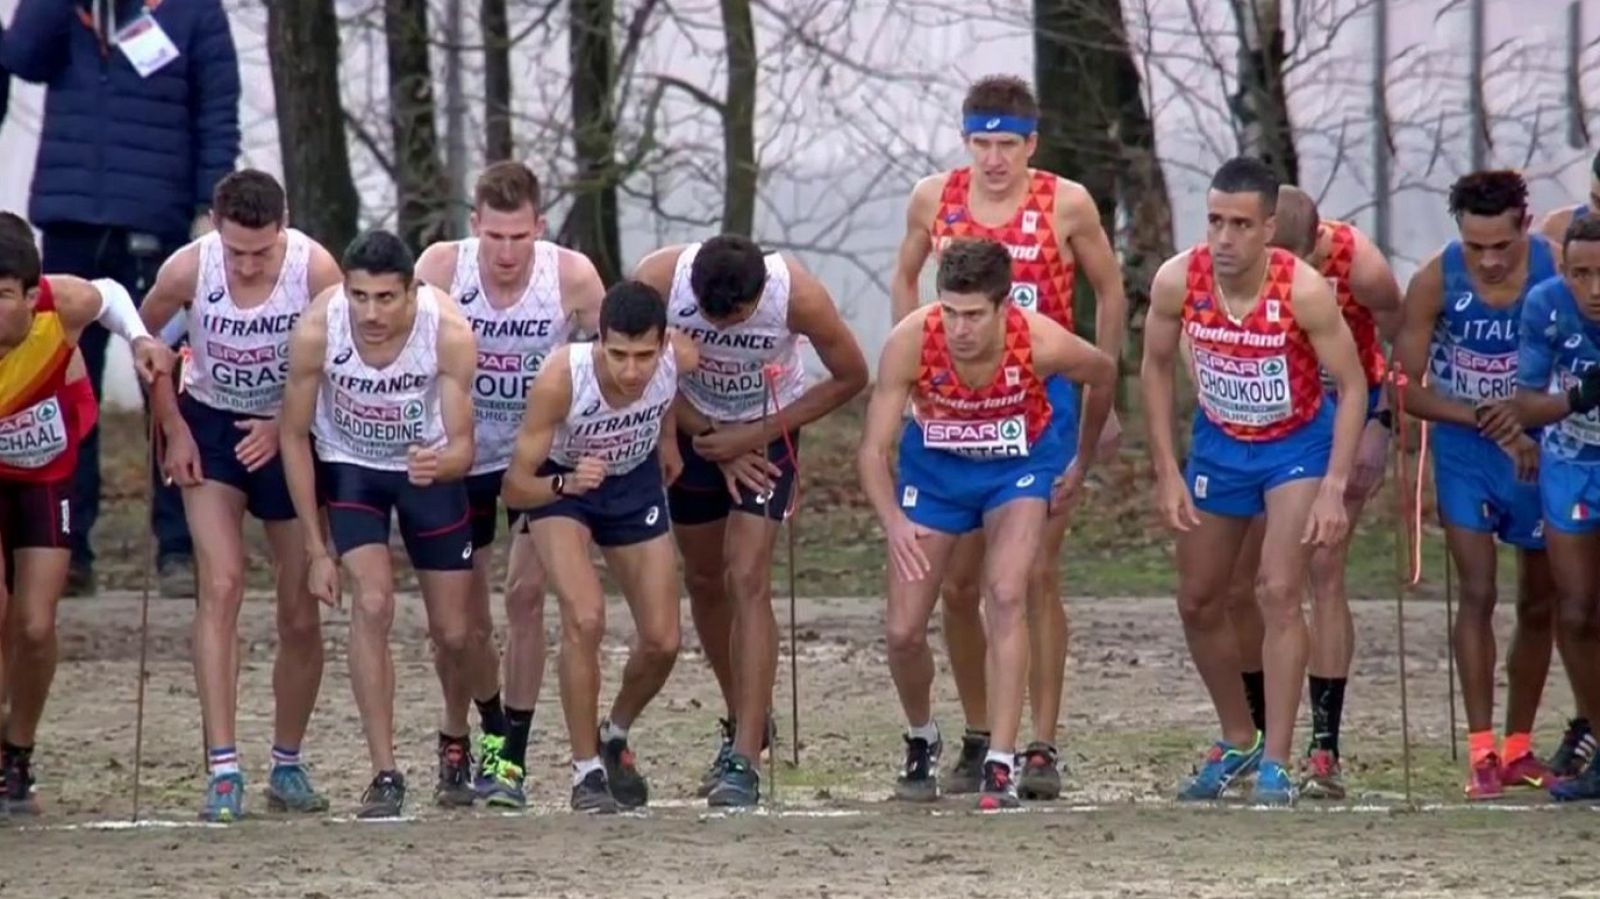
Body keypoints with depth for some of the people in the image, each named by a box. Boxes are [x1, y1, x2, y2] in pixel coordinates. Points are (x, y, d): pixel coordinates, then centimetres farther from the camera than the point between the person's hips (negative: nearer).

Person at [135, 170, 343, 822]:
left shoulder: (316, 270, -23)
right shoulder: (188, 269, -20)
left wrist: (286, 426, -20)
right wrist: (173, 431, -5)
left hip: (288, 435, 1)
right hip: (211, 426, -1)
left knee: (301, 615, 5)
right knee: (220, 587, -17)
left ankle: (287, 765, 23)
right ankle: (223, 768, -20)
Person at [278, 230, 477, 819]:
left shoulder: (450, 334, -30)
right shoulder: (316, 332, -29)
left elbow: (462, 446, -25)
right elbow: (293, 436, -14)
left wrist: (440, 464, -51)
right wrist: (316, 549, -13)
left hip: (429, 465, 1)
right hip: (349, 466, -1)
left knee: (453, 633, 5)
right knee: (372, 604, -21)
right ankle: (385, 774, -16)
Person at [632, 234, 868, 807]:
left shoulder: (799, 296, -31)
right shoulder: (658, 279, -28)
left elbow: (850, 378, -14)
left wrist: (752, 436, -18)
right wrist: (713, 441, -13)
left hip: (766, 433, -3)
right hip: (693, 429, 3)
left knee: (748, 581, -15)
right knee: (704, 579, 12)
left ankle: (744, 759, -18)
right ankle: (746, 720, 34)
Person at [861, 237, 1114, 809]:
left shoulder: (1042, 343, -31)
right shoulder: (910, 343, -32)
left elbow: (1103, 374, -6)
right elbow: (873, 449, -29)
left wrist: (1081, 465, 5)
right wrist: (893, 522, -47)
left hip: (1018, 465, -1)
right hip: (933, 467, 1)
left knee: (1006, 596, -23)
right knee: (903, 631, -2)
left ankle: (1001, 764, -22)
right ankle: (921, 742, 29)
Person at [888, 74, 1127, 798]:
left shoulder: (1066, 205, -5)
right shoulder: (935, 198, 2)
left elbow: (1109, 291, 6)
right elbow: (905, 279, 17)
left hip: (1044, 403, -3)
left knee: (1037, 578, -6)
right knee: (957, 583, 3)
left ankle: (1042, 747, -2)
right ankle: (976, 740, 16)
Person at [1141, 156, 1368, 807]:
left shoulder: (1303, 290, -29)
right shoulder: (1178, 281, -20)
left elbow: (1352, 385, -19)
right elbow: (1156, 368, -3)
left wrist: (1333, 488, -25)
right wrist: (1166, 473, -6)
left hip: (1297, 443, -4)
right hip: (1218, 443, 4)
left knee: (1278, 593, -17)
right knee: (1198, 602, 11)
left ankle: (1275, 762, -12)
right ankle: (1238, 741, 32)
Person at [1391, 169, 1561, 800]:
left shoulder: (1559, 272, -18)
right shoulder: (1435, 283, -18)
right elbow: (1406, 388, -13)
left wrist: (1526, 413, -27)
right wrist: (1487, 419, -24)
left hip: (1539, 450, 2)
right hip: (1465, 453, -1)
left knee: (1539, 605, 9)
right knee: (1477, 595, -12)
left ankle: (1519, 748, 21)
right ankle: (1481, 751, -10)